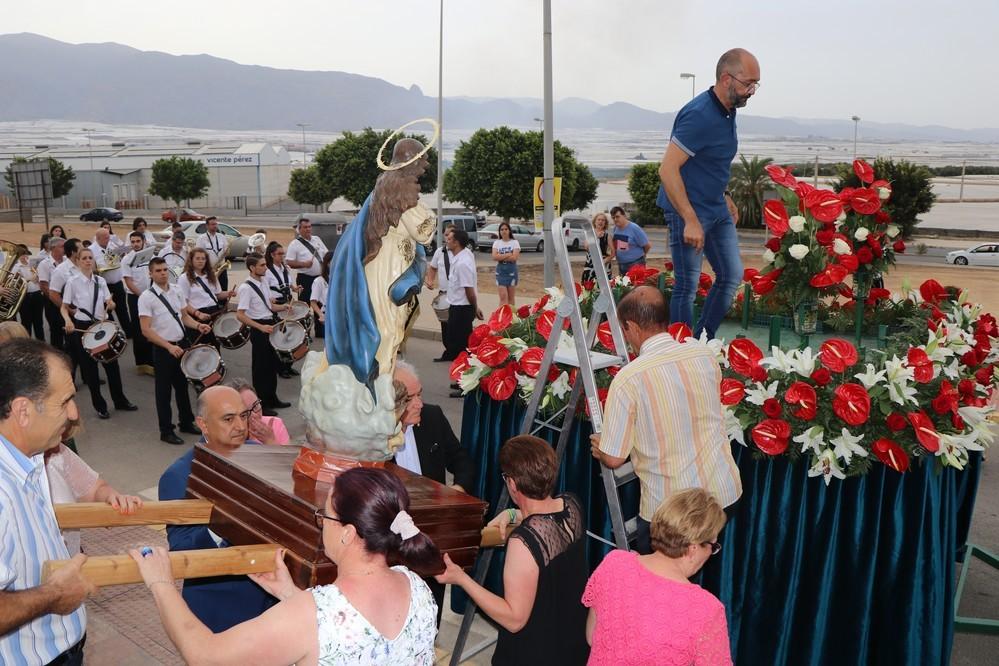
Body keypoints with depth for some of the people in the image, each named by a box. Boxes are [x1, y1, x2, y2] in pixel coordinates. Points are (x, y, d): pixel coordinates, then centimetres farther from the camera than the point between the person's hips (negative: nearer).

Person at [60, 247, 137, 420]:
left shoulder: (100, 281, 4)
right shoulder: (73, 282, -7)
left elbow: (109, 304, 1)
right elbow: (64, 308, -5)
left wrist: (111, 305, -23)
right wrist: (68, 321, -25)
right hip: (82, 327, -3)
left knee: (112, 363, 9)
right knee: (89, 367, 5)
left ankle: (120, 401, 26)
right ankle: (100, 406, 19)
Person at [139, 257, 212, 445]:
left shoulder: (177, 292, 3)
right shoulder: (147, 297, -14)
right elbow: (146, 330, -18)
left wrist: (198, 325, -8)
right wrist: (169, 346, -26)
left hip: (183, 344, 6)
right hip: (163, 349, -6)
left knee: (182, 385, 19)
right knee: (164, 390, 6)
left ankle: (187, 423, 35)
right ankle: (166, 431, 17)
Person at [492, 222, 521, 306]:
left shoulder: (515, 242, 0)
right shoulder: (496, 243, 7)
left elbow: (514, 257, -12)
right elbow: (494, 257, -7)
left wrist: (501, 256, -10)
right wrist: (508, 255, -11)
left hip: (511, 271, -1)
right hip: (500, 271, 1)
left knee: (511, 297, 7)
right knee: (503, 296, -7)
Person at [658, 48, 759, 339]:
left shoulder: (728, 111, 8)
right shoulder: (699, 115, -21)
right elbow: (668, 169, -26)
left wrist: (725, 198, 20)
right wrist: (690, 221, -26)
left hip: (717, 209, 10)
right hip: (688, 211, -10)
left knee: (732, 276, 12)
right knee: (687, 287, -4)